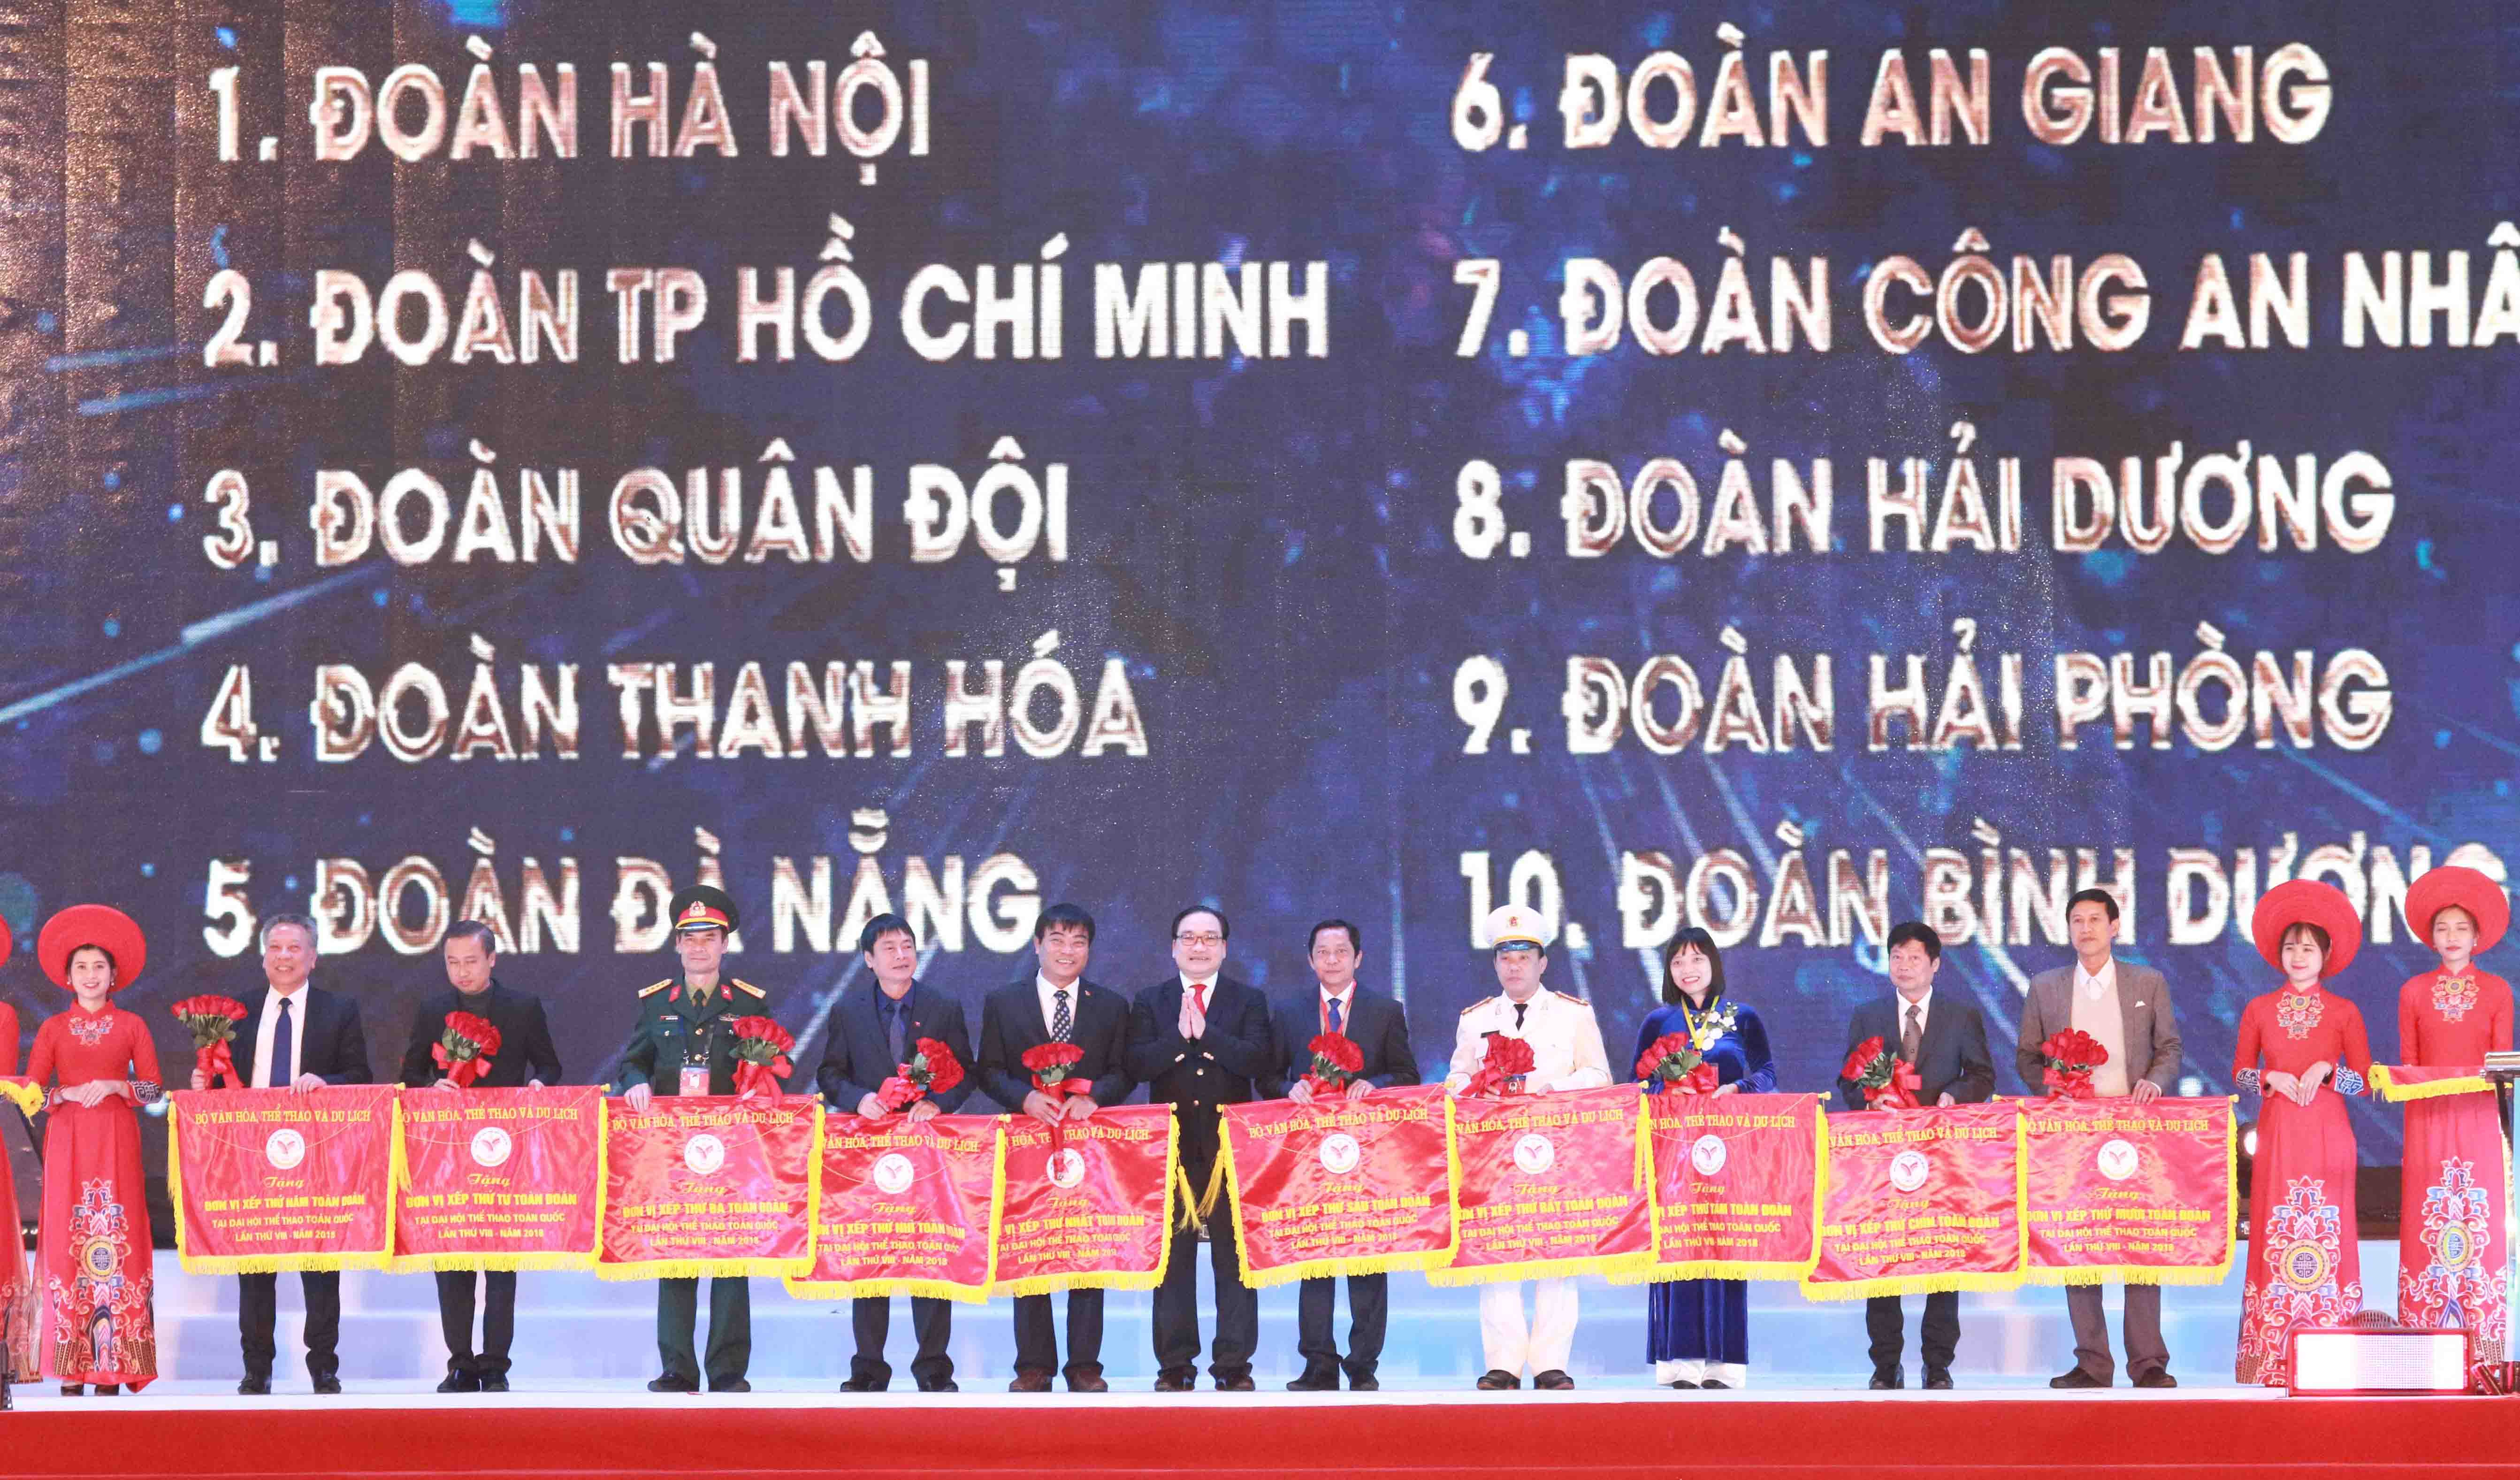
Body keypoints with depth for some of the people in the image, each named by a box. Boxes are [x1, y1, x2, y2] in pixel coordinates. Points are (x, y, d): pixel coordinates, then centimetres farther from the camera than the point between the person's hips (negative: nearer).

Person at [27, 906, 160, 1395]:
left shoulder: (131, 1026, 8)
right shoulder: (54, 1028, 10)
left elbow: (155, 1089, 3)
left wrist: (114, 1087, -13)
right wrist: (67, 1094, -13)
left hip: (116, 1144, -1)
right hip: (67, 1143, 1)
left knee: (115, 1241, -7)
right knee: (66, 1241, -5)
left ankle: (111, 1369, -6)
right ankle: (70, 1372, -4)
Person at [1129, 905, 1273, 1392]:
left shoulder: (1249, 1002, 8)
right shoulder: (1150, 1002, 10)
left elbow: (1259, 1061, -9)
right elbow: (1136, 1065, -4)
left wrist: (1206, 1033, -16)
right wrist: (1180, 1036, -18)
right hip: (1172, 1144, 1)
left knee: (1234, 1256, 0)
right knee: (1172, 1256, 2)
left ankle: (1234, 1365, 3)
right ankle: (1176, 1365, 7)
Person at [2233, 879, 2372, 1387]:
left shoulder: (2343, 1013, 4)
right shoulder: (2259, 1010, 9)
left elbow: (2366, 1080, 3)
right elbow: (2240, 1072, 12)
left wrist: (2328, 1071, -13)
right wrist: (2270, 1079, -7)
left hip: (2328, 1136, -1)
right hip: (2278, 1135, 1)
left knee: (2327, 1231, -3)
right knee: (2275, 1231, -3)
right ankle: (2271, 1359, -1)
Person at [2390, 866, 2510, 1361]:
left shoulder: (2497, 991, 8)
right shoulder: (2414, 992, 10)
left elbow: (2502, 1060, 5)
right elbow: (2407, 1061, 10)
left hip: (2478, 1116, 0)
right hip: (2428, 1116, 0)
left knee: (2481, 1216, -5)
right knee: (2428, 1217, -5)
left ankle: (2482, 1337, -3)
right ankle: (2428, 1339, -3)